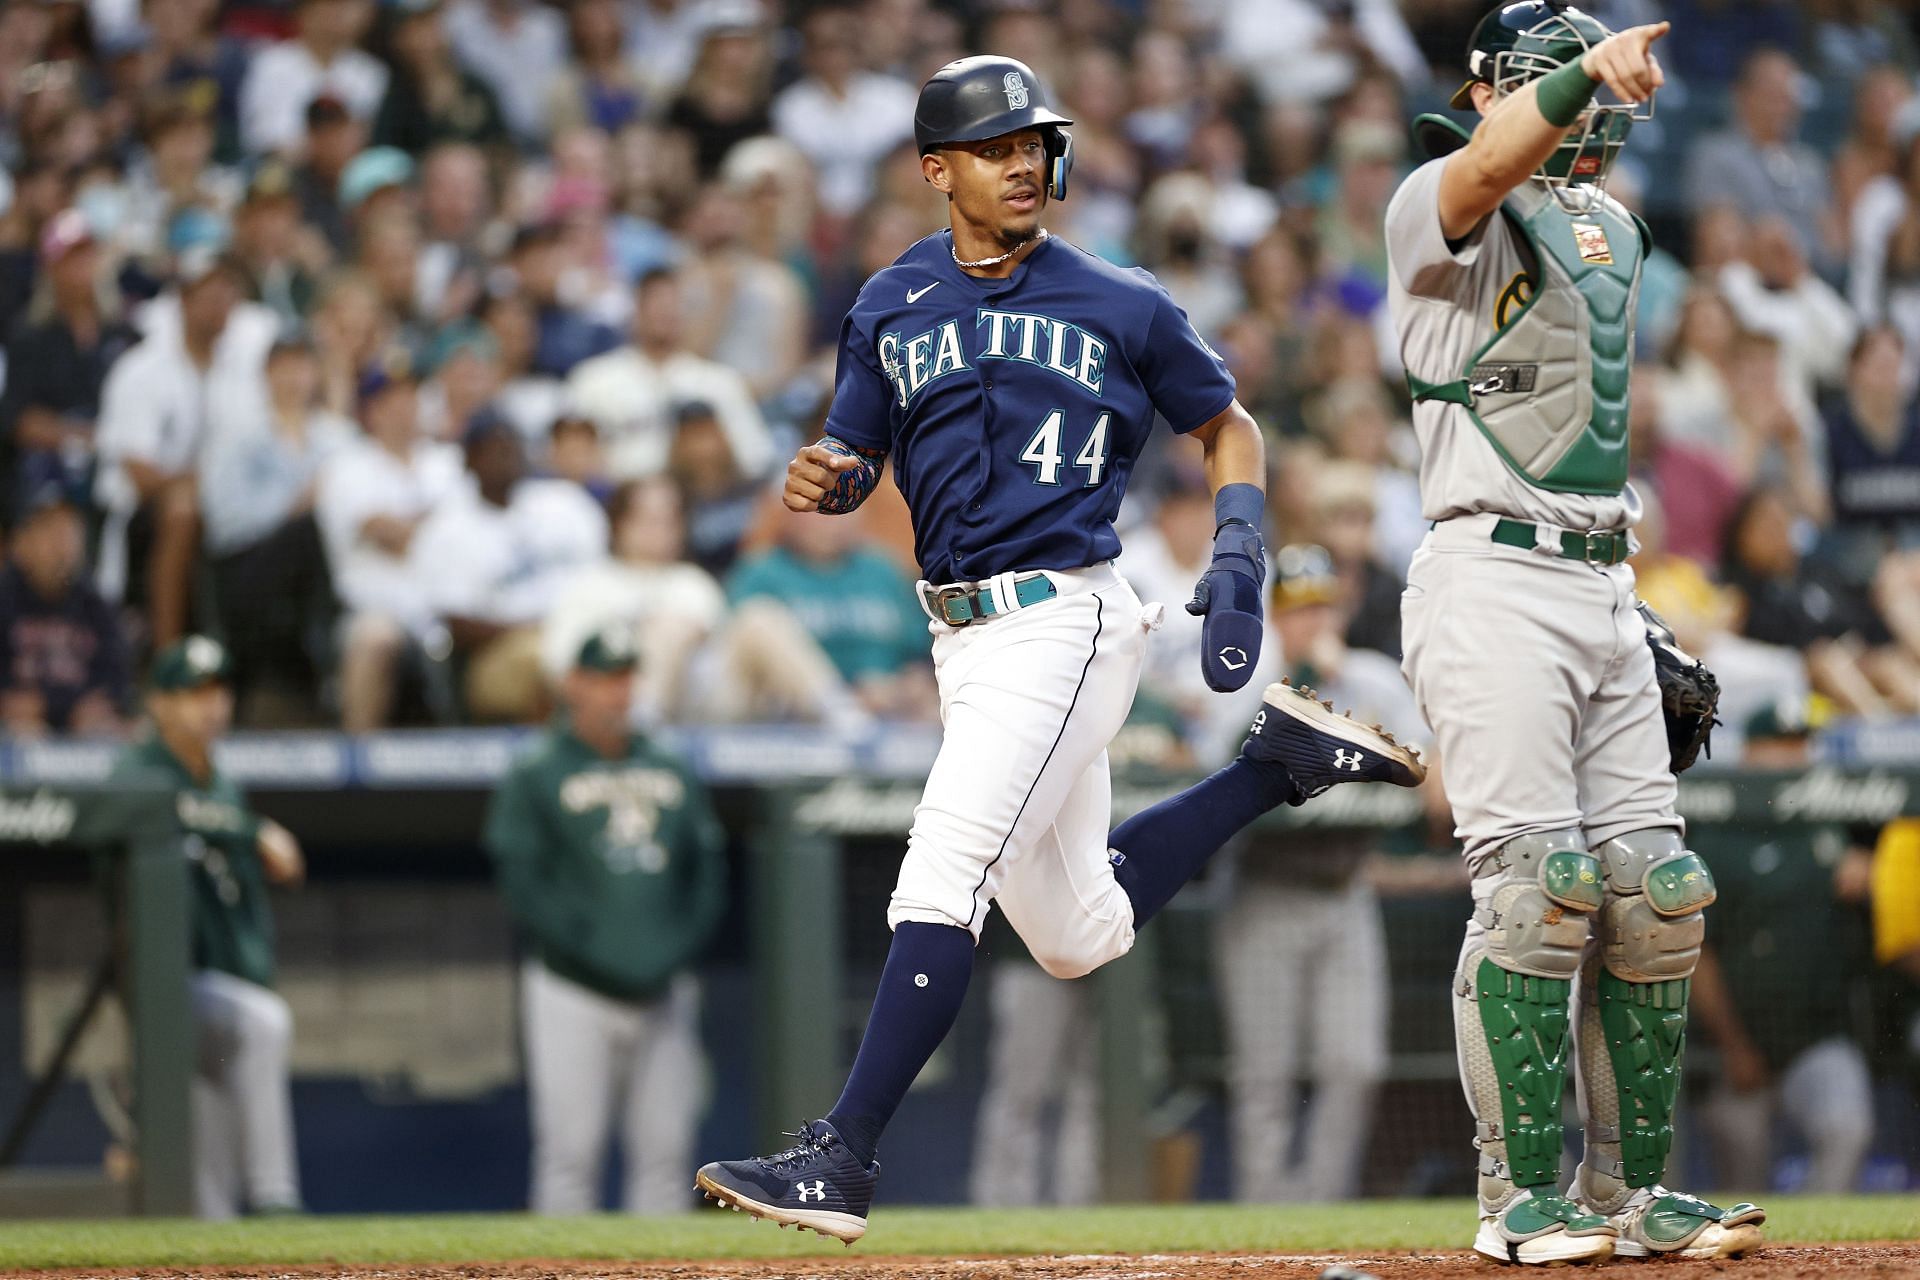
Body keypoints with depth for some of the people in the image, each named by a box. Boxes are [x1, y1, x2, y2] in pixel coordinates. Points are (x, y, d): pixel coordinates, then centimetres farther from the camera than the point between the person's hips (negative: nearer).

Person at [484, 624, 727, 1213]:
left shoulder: (673, 773, 15)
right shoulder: (535, 777, 1)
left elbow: (708, 872, 14)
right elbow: (524, 883, -6)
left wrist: (679, 948, -2)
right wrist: (594, 952, -14)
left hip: (663, 992, 4)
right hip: (572, 990, -4)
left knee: (664, 1150, 2)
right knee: (570, 1149, -7)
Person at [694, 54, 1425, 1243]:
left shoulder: (1122, 306, -2)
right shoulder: (891, 307, 8)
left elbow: (1229, 428, 10)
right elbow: (851, 464, 12)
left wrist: (1238, 561, -5)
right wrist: (822, 480, -12)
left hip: (1064, 619, -6)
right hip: (966, 637, 6)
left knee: (943, 880, -18)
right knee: (1080, 935, 15)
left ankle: (843, 1161, -19)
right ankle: (1278, 761, 35)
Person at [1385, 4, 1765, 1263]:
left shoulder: (1612, 225, 19)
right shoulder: (1447, 206, -4)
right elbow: (1491, 164, -29)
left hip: (1604, 583, 8)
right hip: (1494, 579, -8)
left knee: (1653, 889, 4)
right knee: (1535, 881, -13)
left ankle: (1629, 1191, 11)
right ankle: (1529, 1198, -8)